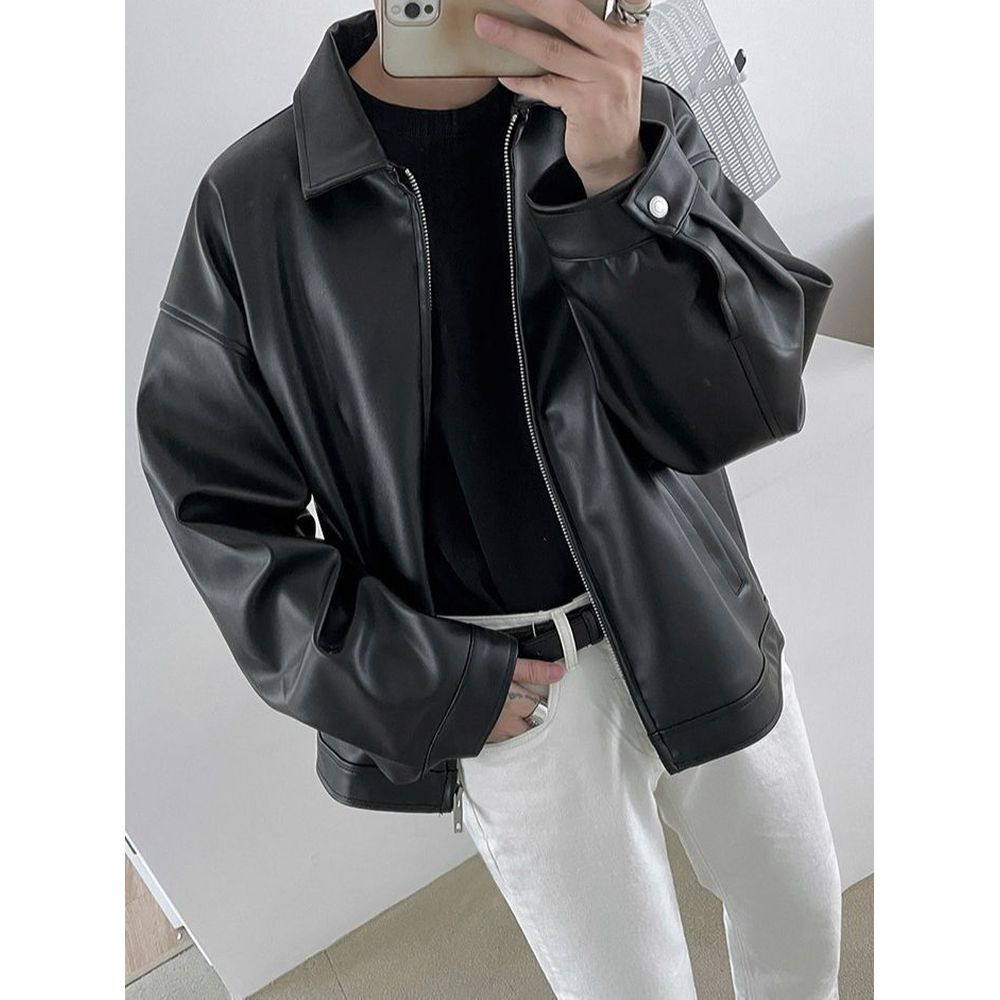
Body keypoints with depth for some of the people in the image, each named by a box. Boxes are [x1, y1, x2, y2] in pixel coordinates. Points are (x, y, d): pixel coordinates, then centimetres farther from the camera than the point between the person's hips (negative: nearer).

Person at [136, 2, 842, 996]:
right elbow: (216, 496, -4)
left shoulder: (636, 120, -6)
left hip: (695, 633, 3)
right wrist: (420, 687, -10)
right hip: (504, 693, -2)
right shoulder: (252, 203, -10)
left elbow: (746, 403, -14)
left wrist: (620, 179, -29)